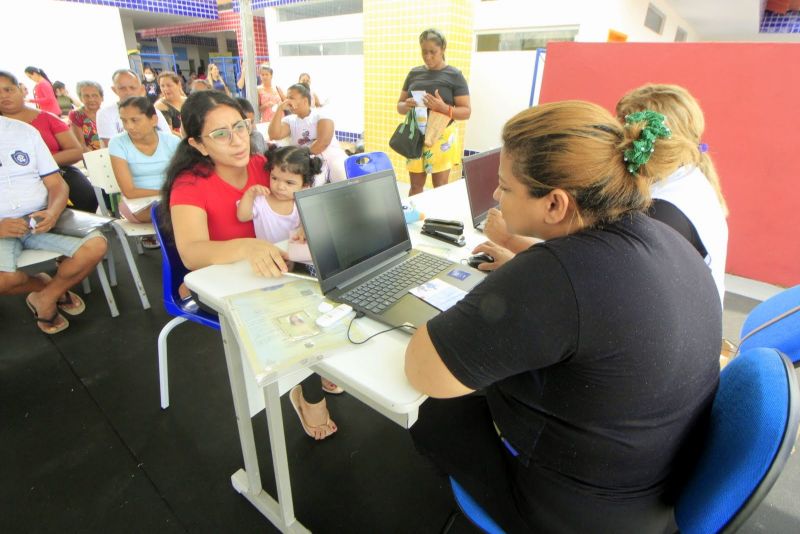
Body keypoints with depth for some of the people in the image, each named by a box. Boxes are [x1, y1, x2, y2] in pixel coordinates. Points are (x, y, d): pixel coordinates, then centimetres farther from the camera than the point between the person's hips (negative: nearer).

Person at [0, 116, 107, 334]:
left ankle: (46, 298, 1)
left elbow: (56, 184, 7)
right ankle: (43, 283, 6)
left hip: (40, 220, 3)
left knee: (96, 245, -23)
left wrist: (52, 213, -15)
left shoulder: (25, 130, 9)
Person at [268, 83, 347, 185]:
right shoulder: (289, 120, 16)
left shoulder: (321, 113, 6)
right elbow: (274, 135, -2)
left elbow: (324, 141, -9)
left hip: (332, 156, -1)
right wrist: (280, 109, -3)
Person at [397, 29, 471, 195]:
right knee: (415, 185, 9)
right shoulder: (414, 73, 9)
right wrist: (407, 106, -12)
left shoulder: (454, 75, -2)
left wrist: (444, 108, -24)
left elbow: (466, 111, -5)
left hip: (441, 137, -3)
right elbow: (399, 106, 13)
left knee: (440, 186, 2)